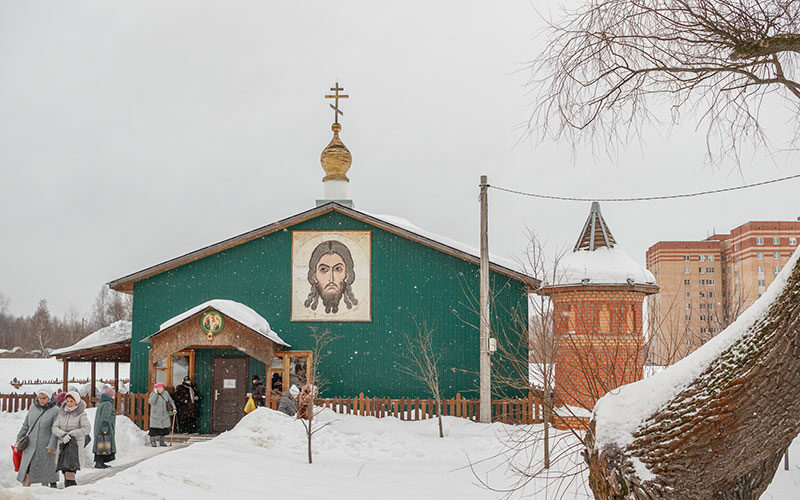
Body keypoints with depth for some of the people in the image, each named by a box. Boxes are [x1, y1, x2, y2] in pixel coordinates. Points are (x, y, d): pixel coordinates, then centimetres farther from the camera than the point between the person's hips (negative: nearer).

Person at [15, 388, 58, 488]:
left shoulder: (55, 411, -7)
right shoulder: (33, 408, 7)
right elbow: (25, 425, 16)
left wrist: (51, 446, -14)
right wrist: (19, 439, 14)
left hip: (45, 446, -4)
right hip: (30, 445, 4)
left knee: (45, 468, 4)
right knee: (26, 467, 1)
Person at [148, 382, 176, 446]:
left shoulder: (165, 393, 5)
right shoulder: (152, 394, -4)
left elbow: (171, 401, 14)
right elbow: (151, 402, -22)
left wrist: (174, 409, 2)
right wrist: (155, 393, -19)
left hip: (165, 414, 3)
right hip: (156, 414, -3)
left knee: (164, 428, 5)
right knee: (154, 428, -5)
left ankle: (161, 442, 16)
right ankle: (152, 442, 6)